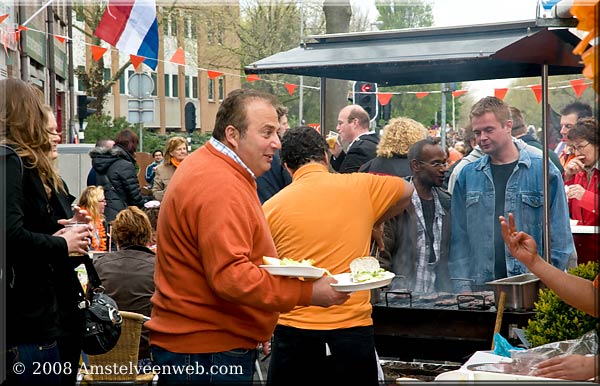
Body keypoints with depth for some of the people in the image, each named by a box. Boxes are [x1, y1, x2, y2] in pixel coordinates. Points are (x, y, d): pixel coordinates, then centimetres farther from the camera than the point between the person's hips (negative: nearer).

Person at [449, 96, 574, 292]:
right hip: (481, 287, 2)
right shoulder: (467, 174, 8)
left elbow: (559, 234, -1)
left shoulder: (542, 169, 0)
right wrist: (462, 286, -1)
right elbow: (459, 235, 6)